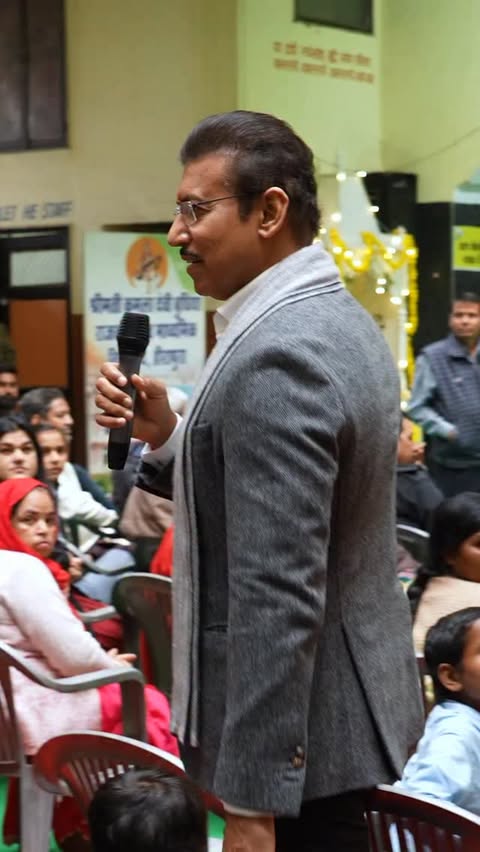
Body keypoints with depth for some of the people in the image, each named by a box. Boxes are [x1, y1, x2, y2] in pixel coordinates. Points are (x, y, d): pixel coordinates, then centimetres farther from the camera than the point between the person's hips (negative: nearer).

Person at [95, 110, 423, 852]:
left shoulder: (275, 359, -23)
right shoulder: (338, 319, 8)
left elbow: (279, 599, -27)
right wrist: (166, 434, 1)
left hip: (299, 733, -10)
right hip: (355, 706, 10)